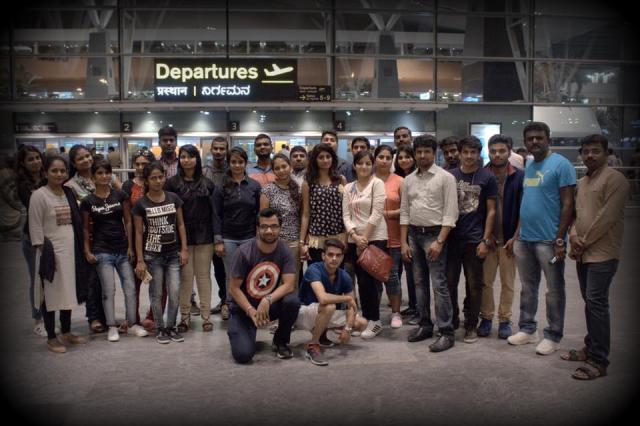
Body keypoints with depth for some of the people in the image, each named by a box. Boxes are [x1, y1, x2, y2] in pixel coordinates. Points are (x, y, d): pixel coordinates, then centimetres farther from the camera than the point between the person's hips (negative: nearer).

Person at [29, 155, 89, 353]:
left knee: (68, 292, 14)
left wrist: (81, 248, 11)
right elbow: (35, 227, -12)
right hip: (51, 251, -6)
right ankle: (51, 338, 12)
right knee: (51, 295, 1)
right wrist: (44, 252, -16)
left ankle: (66, 332, 27)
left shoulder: (68, 193, 10)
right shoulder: (39, 195, -9)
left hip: (71, 250, 6)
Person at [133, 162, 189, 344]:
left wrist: (184, 249, 0)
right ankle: (160, 328, 20)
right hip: (153, 255, -2)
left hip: (173, 253, 2)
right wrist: (140, 260, -5)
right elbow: (138, 233, -3)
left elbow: (180, 224, 7)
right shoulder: (141, 204, -5)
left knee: (175, 293, 0)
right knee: (156, 294, 6)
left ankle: (171, 326, 17)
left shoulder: (174, 198, 2)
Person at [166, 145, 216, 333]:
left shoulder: (207, 183, 5)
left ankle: (206, 315, 12)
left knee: (204, 275, 5)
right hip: (182, 236, -1)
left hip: (204, 236, 1)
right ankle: (185, 316, 13)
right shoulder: (172, 183, 1)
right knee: (185, 276, 2)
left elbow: (213, 210, 5)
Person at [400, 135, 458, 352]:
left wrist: (439, 241, -18)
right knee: (420, 283, 12)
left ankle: (446, 332, -2)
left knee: (439, 285, -7)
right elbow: (404, 212, 11)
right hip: (414, 234, 6)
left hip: (434, 234, -6)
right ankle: (425, 325, 22)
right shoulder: (409, 180, 9)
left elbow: (450, 213, -11)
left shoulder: (445, 177, -7)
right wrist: (403, 242, 5)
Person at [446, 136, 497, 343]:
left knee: (474, 285, 5)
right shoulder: (450, 176, 7)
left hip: (474, 239, -2)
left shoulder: (487, 178, 1)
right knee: (449, 282, 7)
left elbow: (491, 211, 0)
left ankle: (471, 325, 17)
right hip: (451, 238, 2)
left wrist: (485, 240, -7)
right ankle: (451, 321, 23)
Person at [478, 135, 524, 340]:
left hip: (509, 239, -1)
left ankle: (505, 320, 18)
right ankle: (486, 317, 18)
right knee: (485, 281, 5)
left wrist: (515, 237, -8)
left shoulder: (520, 176, -2)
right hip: (486, 238, 1)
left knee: (508, 282, 7)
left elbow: (523, 210, -2)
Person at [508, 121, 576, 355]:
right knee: (528, 288, 15)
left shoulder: (561, 164, -9)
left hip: (548, 240, -7)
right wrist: (518, 233, 15)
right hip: (524, 239, 7)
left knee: (554, 290, 6)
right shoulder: (528, 166, 13)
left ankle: (553, 336, 17)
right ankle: (528, 329, 28)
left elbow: (568, 204, -12)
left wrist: (560, 240, -16)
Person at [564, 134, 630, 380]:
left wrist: (584, 242, -11)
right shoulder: (581, 183, 17)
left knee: (596, 303, -10)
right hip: (583, 253, 8)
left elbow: (607, 217, -15)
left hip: (602, 253, -8)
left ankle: (598, 361, -5)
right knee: (590, 302, 14)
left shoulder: (614, 179, -8)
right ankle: (591, 348, 24)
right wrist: (573, 236, -2)